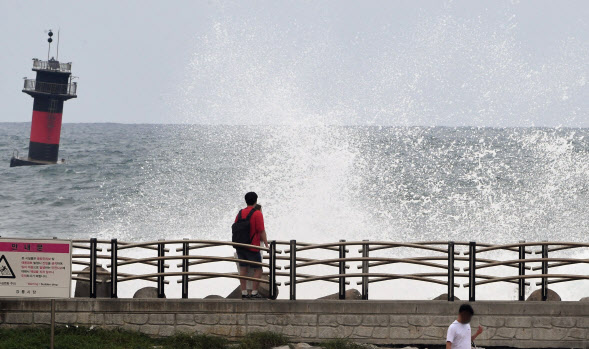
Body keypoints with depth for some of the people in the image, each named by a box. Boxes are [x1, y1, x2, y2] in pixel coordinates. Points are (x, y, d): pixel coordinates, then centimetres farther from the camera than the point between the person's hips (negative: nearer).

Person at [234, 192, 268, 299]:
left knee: (243, 269, 7)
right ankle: (254, 293, -2)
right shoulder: (257, 213, -10)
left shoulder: (240, 213, 8)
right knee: (258, 270, 3)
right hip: (253, 246, -6)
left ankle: (244, 293, 6)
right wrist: (266, 245, -8)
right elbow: (261, 231, -13)